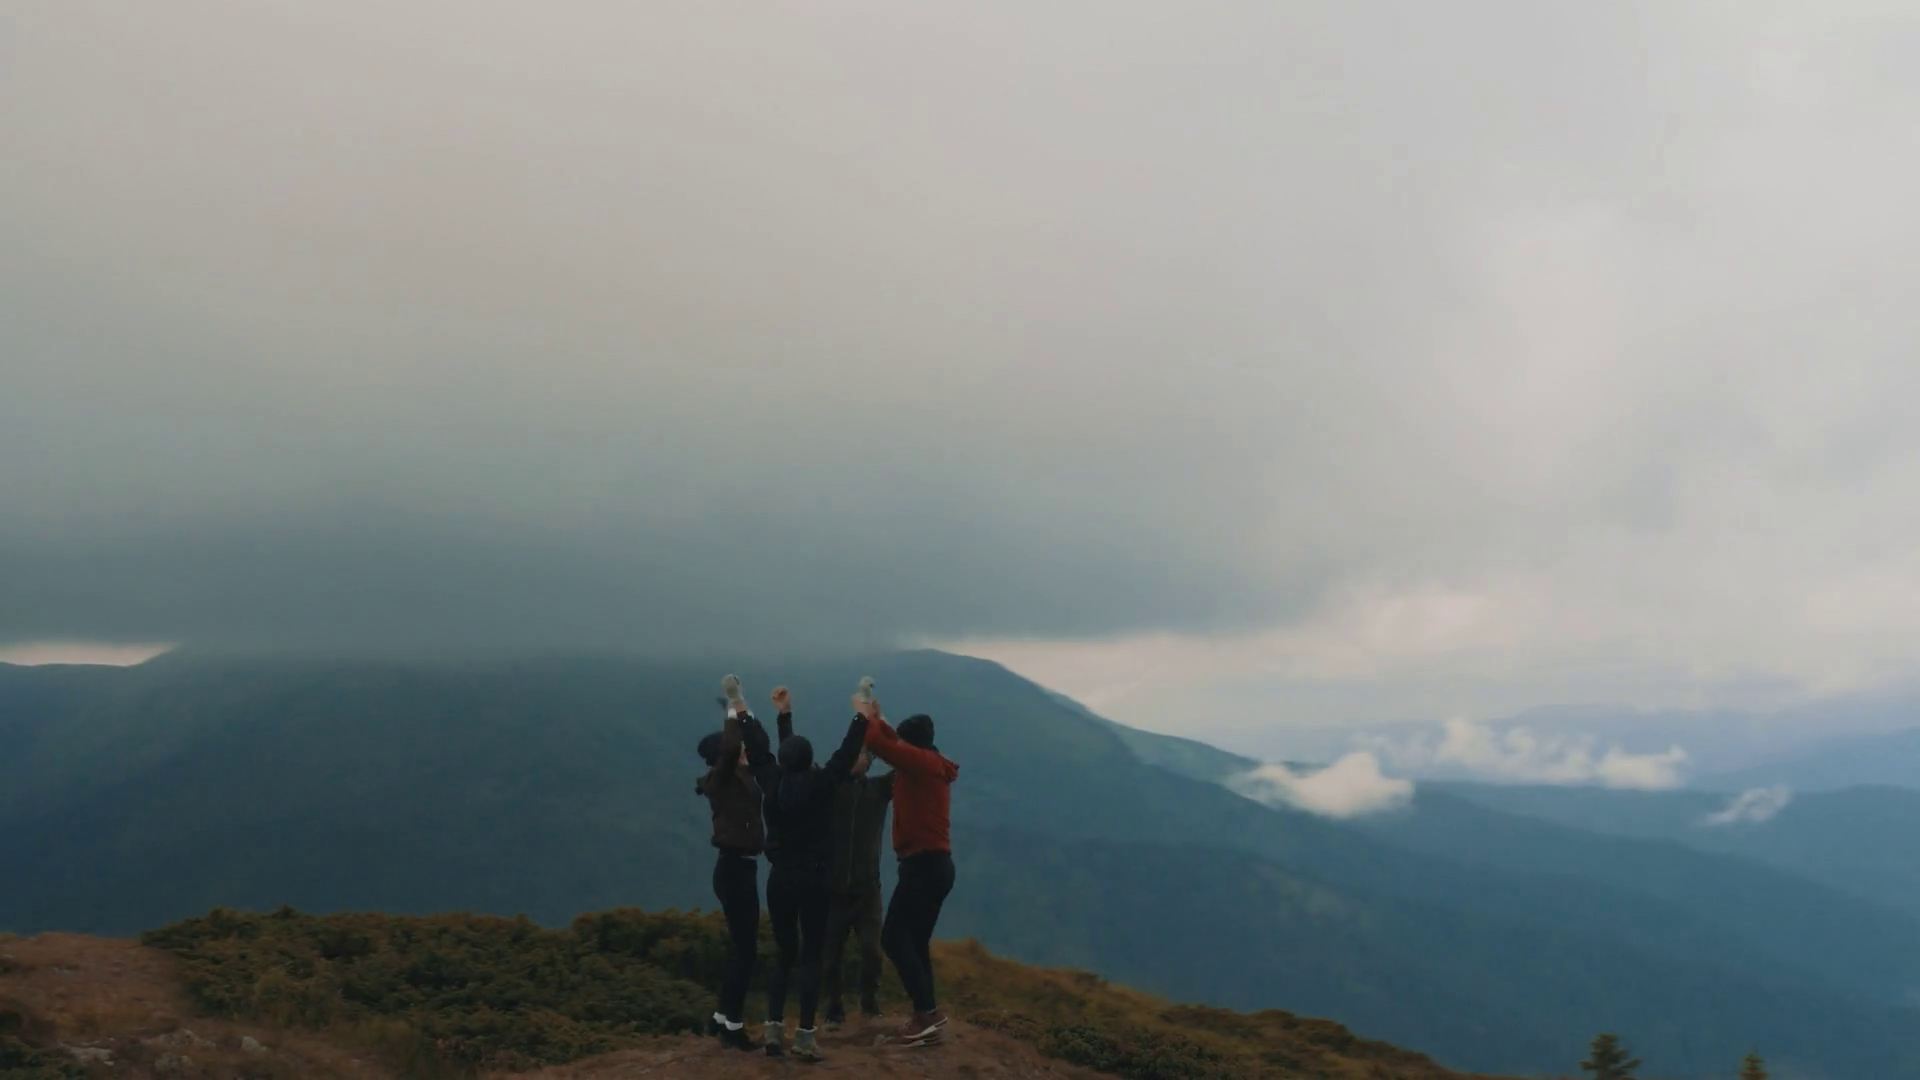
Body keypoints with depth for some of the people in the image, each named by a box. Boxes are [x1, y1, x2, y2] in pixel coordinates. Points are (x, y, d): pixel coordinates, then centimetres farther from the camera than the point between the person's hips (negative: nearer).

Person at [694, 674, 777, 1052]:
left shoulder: (742, 776, 11)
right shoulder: (719, 778, -12)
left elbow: (758, 746, 11)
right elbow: (729, 745, -28)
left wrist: (741, 706, 5)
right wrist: (733, 706, -18)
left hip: (742, 866, 9)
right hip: (734, 867, -9)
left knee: (741, 945, 15)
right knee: (745, 947, -5)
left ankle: (723, 1018, 25)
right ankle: (733, 1025, 3)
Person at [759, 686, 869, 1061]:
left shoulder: (773, 787, 2)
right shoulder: (819, 785, -11)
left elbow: (785, 754, 18)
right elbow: (846, 755, -6)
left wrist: (785, 714, 28)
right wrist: (861, 718, 4)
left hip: (779, 879, 4)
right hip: (812, 880, -4)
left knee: (783, 952, 12)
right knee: (811, 954, 0)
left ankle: (774, 1029, 5)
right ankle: (805, 1035, -4)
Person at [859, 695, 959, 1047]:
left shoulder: (924, 763, -11)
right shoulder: (929, 767, 15)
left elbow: (878, 743, -20)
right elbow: (897, 749, 32)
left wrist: (865, 714, -3)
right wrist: (879, 718, 27)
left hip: (924, 864, -10)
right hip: (934, 864, 10)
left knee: (893, 938, -8)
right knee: (916, 942, 11)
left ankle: (928, 1012, -9)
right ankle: (924, 1018, 11)